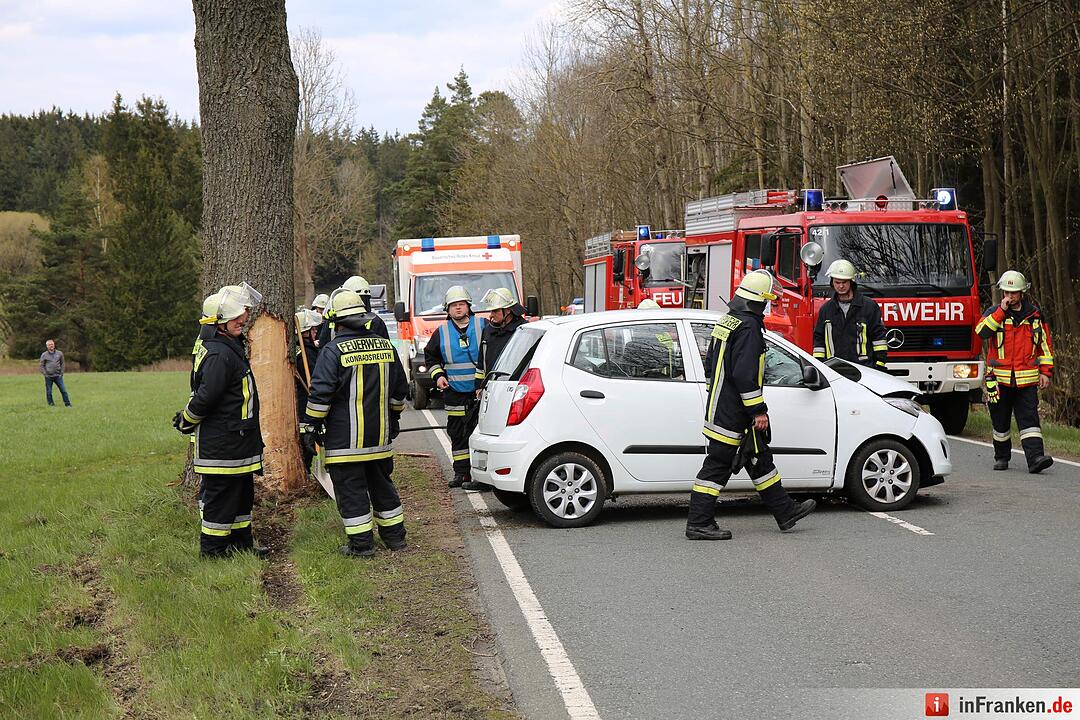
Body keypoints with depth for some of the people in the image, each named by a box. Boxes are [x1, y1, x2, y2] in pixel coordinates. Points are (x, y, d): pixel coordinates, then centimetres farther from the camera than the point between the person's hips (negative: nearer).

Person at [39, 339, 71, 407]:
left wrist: (61, 373, 3)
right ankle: (51, 405, 11)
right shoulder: (44, 355, 2)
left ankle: (67, 404, 4)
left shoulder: (59, 353, 6)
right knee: (49, 392, 2)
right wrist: (45, 374, -6)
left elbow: (62, 364, 12)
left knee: (63, 390, -2)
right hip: (48, 377, -1)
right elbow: (42, 366, 3)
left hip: (58, 376, 1)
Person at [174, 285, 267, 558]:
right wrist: (186, 421, -11)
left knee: (242, 494, 19)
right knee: (221, 496, -1)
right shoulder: (220, 354, -22)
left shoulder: (231, 347, 14)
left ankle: (242, 543, 30)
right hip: (221, 443, -11)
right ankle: (212, 548, 9)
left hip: (236, 441, 11)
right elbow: (205, 397, -24)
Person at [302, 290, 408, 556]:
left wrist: (311, 426, -7)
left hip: (346, 439, -6)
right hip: (380, 436, 6)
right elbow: (399, 390, 16)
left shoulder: (334, 351, -13)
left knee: (351, 489, 2)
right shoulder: (385, 346, 6)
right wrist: (393, 419, 28)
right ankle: (394, 535, 24)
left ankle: (361, 543, 3)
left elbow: (320, 394, -16)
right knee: (382, 484, 18)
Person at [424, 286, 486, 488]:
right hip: (454, 391, 2)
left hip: (480, 389, -2)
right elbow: (430, 356, 20)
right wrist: (438, 375, 5)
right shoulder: (442, 333, 6)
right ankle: (461, 472, 11)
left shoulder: (483, 326, -1)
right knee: (457, 432, 4)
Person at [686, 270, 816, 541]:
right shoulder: (749, 327, -18)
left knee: (760, 459, 17)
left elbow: (710, 364, 21)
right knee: (717, 465, -6)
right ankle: (698, 523, -2)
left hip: (720, 405, 11)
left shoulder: (727, 321, 13)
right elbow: (745, 374, -24)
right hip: (733, 415, -11)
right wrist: (758, 411, -18)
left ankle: (785, 511, 26)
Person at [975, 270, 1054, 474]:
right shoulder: (994, 313, 4)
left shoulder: (1034, 315, 8)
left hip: (1027, 380, 0)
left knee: (1029, 419, -10)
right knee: (1000, 422, 9)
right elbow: (982, 331, -17)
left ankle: (1035, 457, -17)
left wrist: (1046, 371, 7)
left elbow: (1045, 345, 13)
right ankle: (1002, 456, 25)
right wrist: (1001, 311, -18)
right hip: (999, 379, 0)